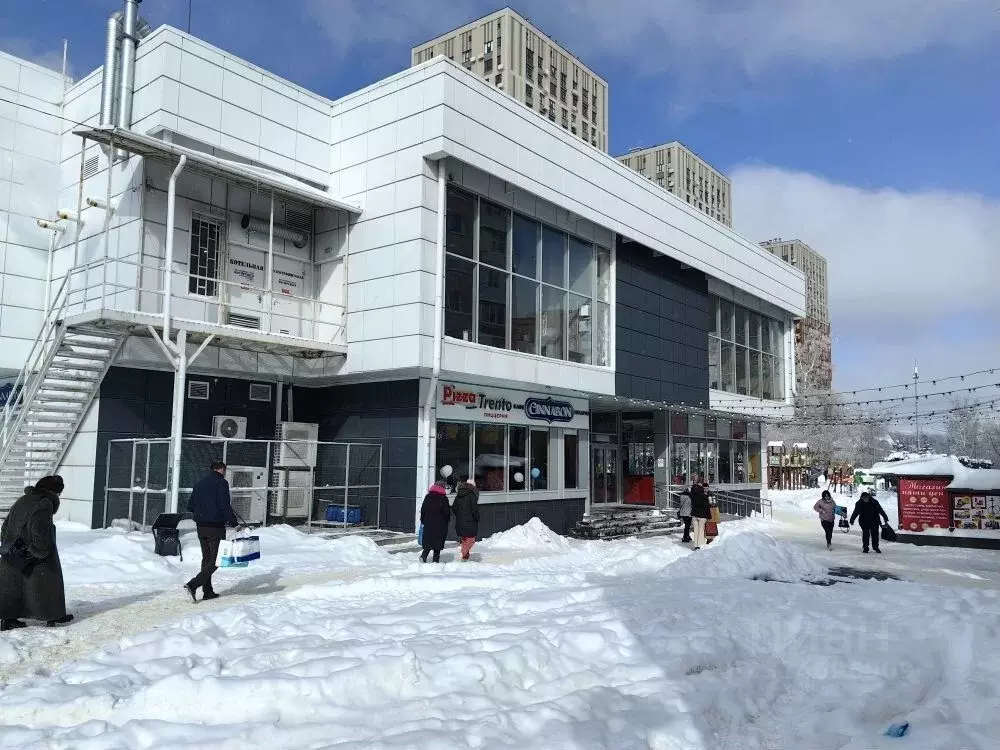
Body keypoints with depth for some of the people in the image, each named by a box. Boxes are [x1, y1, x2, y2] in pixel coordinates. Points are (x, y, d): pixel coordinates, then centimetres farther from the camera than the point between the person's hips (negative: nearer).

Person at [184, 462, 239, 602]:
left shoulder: (200, 483, 12)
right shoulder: (221, 483, -9)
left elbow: (190, 506, 13)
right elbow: (225, 506, -18)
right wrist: (234, 522, -11)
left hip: (201, 527, 8)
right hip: (215, 527, -7)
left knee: (206, 558, 15)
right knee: (215, 560, -2)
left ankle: (208, 592, 16)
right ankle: (193, 584, -15)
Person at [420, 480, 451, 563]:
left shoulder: (428, 496, 5)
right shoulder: (444, 498, -6)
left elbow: (423, 509, 8)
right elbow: (446, 512, -5)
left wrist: (422, 521, 15)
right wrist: (447, 520, 12)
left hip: (428, 523, 3)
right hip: (440, 524, -3)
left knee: (428, 541, 9)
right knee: (438, 541, 5)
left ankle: (423, 556, -11)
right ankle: (436, 559, 6)